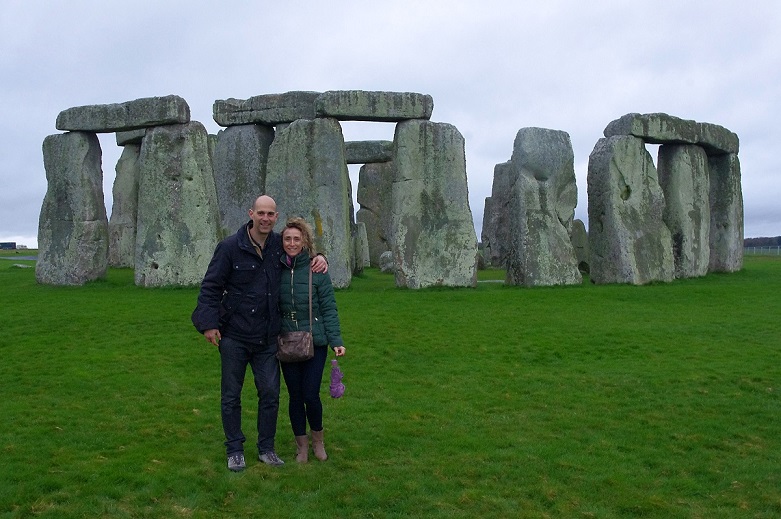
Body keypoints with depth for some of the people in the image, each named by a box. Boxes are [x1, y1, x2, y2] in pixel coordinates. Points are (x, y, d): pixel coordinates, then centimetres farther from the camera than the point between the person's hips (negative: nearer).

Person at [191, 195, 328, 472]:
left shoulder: (279, 245, 1)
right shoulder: (230, 247, -10)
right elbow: (210, 286, -6)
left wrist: (319, 257, 0)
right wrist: (209, 323, -13)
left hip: (267, 338, 3)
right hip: (233, 336, -3)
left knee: (270, 394, 6)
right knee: (231, 396, 9)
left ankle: (266, 449, 23)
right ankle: (234, 450, 25)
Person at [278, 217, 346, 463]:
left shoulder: (317, 270, -7)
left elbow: (329, 308, -5)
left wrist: (336, 340, -10)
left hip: (315, 343, -2)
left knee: (311, 395, -1)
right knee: (295, 396, 9)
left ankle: (318, 439, 27)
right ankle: (301, 445, 27)